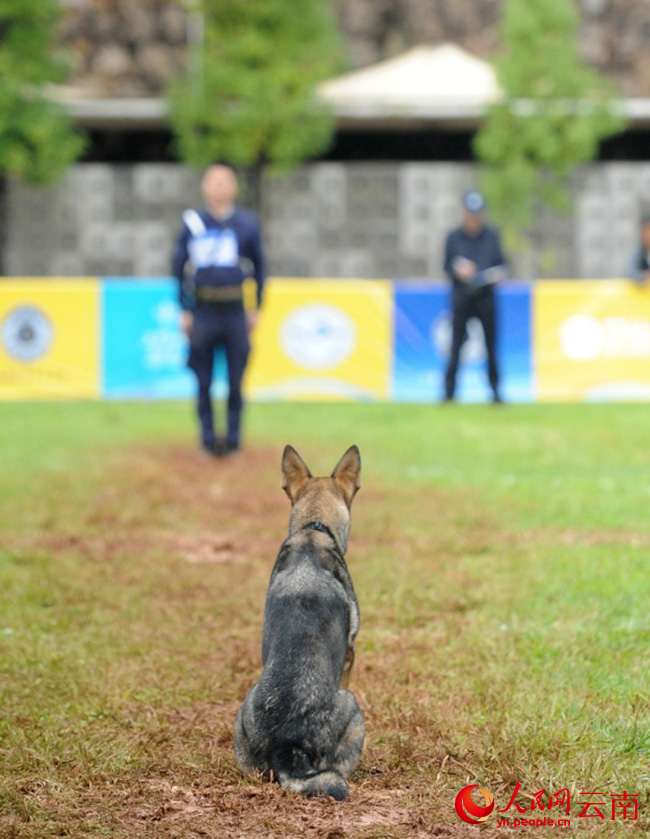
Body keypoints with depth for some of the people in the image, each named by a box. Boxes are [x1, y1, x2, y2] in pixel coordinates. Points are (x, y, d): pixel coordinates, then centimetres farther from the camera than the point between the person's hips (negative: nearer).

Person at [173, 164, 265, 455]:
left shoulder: (247, 223, 6)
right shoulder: (193, 223, 5)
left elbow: (258, 266, 11)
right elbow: (179, 267, 8)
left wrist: (256, 308, 6)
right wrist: (184, 310, 3)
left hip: (235, 311, 0)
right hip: (203, 309, 0)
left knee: (235, 379, 2)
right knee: (204, 381, 1)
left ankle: (233, 437, 10)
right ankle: (208, 438, 8)